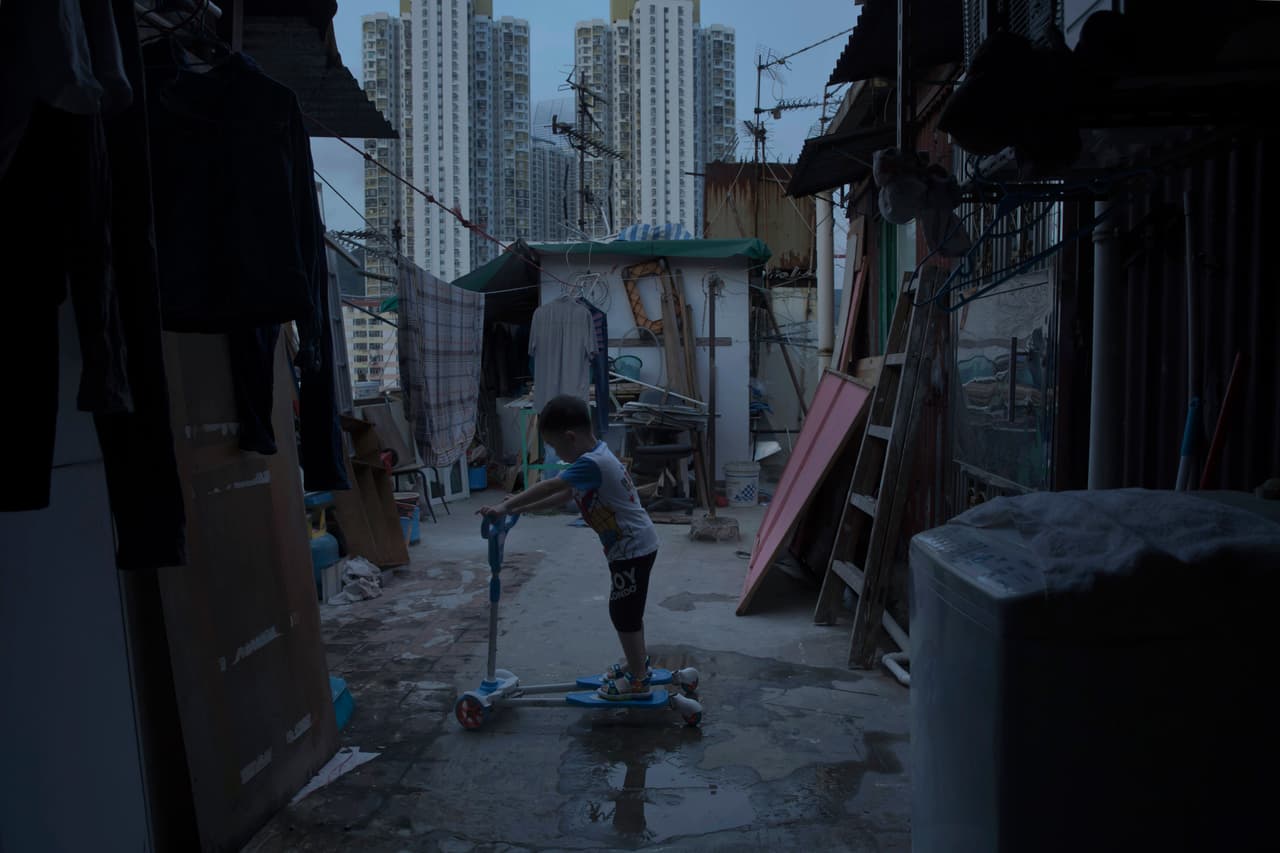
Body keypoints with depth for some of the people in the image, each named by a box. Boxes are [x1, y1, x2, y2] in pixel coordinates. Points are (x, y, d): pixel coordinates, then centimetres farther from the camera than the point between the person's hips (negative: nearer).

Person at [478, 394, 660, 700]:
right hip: (632, 546, 10)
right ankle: (638, 665, 35)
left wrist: (506, 507, -26)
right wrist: (521, 508, 6)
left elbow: (550, 487, -30)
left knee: (623, 612, 0)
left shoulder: (592, 463, -25)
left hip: (633, 548, -10)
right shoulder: (596, 456, 7)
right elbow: (563, 496, 11)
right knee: (628, 609, 20)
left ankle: (637, 680, 13)